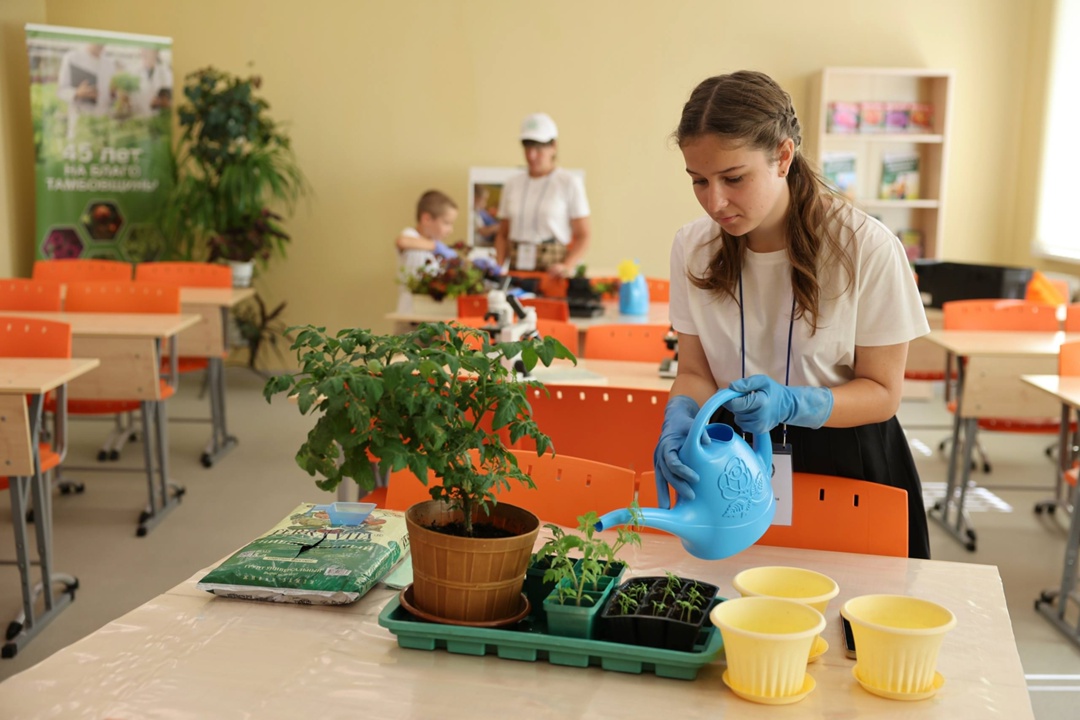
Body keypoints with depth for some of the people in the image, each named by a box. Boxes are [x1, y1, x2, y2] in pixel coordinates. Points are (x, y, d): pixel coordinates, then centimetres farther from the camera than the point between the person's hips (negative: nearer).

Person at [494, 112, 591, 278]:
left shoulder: (570, 183, 2)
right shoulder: (512, 185, 13)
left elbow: (582, 237, -1)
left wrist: (566, 266, -18)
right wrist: (498, 267, -1)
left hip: (551, 268, -3)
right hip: (516, 269, 3)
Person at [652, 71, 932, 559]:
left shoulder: (867, 249, -19)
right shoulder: (693, 247, -8)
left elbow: (881, 392, -12)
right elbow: (695, 371, -1)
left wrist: (790, 404, -30)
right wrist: (681, 415, -24)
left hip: (845, 461, -3)